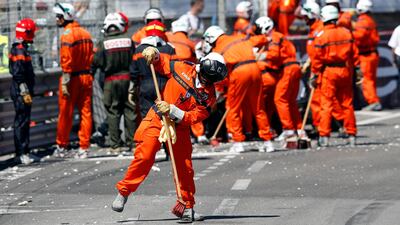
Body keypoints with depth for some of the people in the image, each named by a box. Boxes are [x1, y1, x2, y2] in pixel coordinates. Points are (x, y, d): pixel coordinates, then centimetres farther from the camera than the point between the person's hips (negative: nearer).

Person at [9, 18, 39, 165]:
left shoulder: (21, 48, 16)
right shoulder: (20, 50, -17)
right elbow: (18, 74, -22)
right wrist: (25, 92, -22)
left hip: (21, 90, 11)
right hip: (20, 91, -11)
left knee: (24, 121, 13)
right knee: (22, 121, -9)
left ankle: (24, 152, 18)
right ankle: (21, 154, -10)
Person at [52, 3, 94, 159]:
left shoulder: (67, 34, -14)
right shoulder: (85, 33, 10)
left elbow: (67, 61, -18)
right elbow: (91, 57, 12)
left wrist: (65, 83, -18)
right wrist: (88, 73, 15)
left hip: (72, 77, -7)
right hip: (86, 76, 7)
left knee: (65, 114, 5)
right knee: (85, 112, 6)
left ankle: (61, 147, 14)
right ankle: (84, 148, 6)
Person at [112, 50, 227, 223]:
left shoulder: (209, 95, -9)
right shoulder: (182, 69, -7)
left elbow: (193, 118, -18)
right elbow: (161, 63, 10)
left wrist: (172, 110, -29)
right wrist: (154, 54, -11)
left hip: (180, 126, 1)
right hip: (157, 119, -1)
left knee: (185, 167, 3)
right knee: (144, 157, -15)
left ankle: (187, 207, 17)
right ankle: (124, 191, 0)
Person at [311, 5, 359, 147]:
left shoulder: (321, 36, -9)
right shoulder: (347, 33, 3)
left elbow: (318, 58, -8)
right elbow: (354, 53, 8)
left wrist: (315, 74, 1)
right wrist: (357, 69, 16)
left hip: (328, 72, -4)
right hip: (345, 71, 4)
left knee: (326, 104, -2)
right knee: (347, 104, 10)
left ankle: (324, 136, -7)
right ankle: (351, 135, 13)